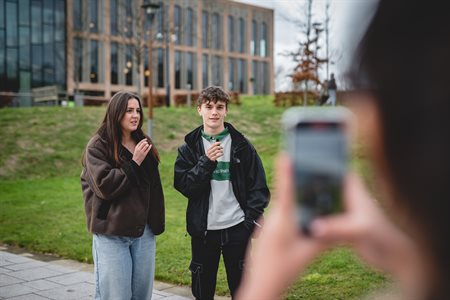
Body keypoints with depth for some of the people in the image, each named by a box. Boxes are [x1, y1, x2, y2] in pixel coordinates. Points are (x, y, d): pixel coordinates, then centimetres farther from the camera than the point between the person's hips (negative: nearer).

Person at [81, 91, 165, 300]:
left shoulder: (144, 144, 12)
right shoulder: (98, 146, -4)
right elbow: (105, 186, -16)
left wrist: (157, 223, 13)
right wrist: (134, 163, -14)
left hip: (143, 231, 5)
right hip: (111, 235, -5)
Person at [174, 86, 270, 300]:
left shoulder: (241, 145, 0)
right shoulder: (189, 148, 2)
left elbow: (258, 185, 0)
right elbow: (183, 186, -7)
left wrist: (253, 218, -9)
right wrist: (206, 162, -18)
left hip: (237, 228, -1)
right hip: (203, 229, 1)